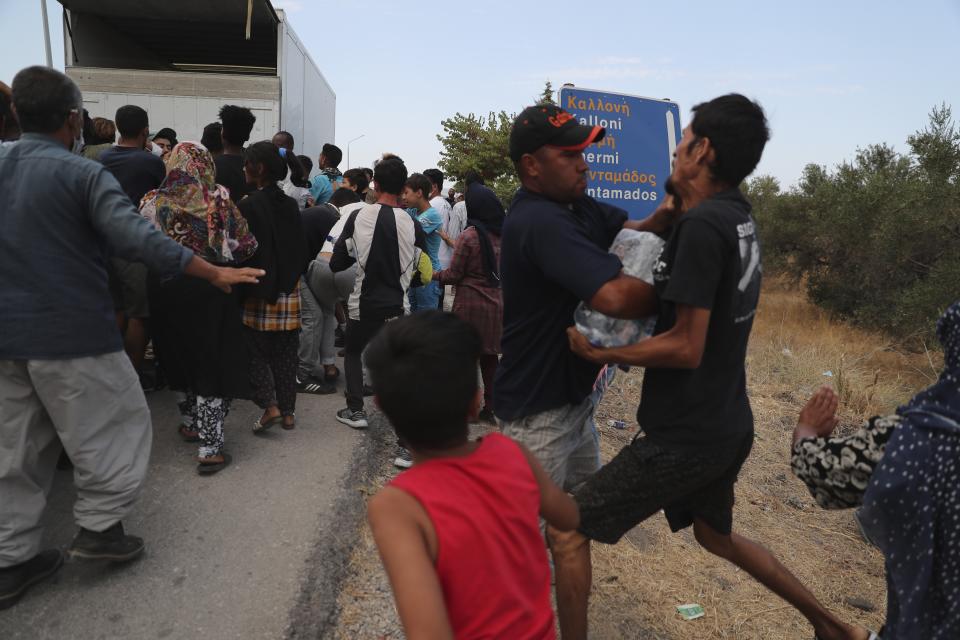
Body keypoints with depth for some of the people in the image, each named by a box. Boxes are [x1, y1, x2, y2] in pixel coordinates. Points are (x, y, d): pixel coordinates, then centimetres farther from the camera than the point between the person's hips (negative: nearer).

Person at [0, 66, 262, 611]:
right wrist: (215, 273, -20)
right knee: (112, 425, 11)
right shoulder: (84, 174, -12)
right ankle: (99, 526, 15)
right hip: (71, 332, -7)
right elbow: (138, 239, -23)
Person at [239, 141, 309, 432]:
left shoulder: (248, 206, -14)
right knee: (286, 353, 11)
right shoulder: (292, 205, 3)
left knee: (256, 350, 8)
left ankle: (269, 404, 0)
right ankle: (288, 411, 17)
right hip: (290, 290, 5)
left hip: (259, 291, -5)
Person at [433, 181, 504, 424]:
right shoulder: (503, 234, 2)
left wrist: (432, 274, 6)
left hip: (470, 304, -5)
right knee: (490, 357, 13)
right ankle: (490, 408, 19)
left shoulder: (469, 235, -14)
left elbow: (453, 275, -9)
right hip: (496, 304, 5)